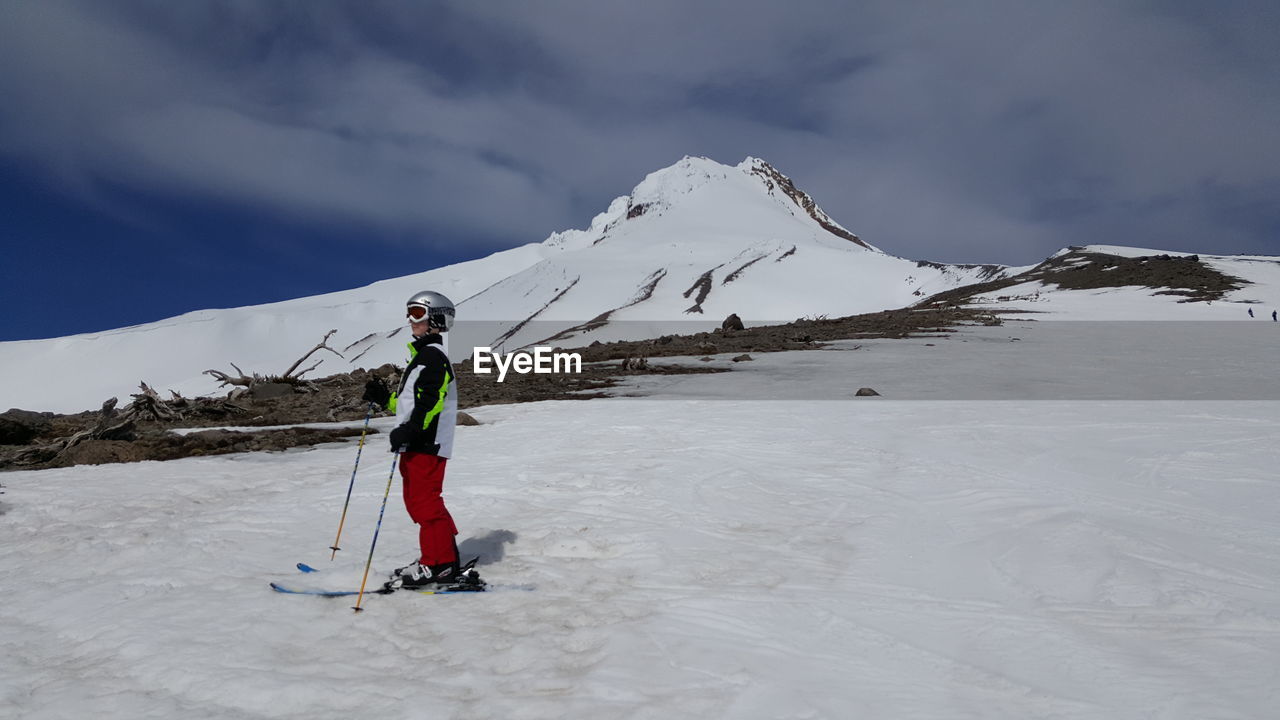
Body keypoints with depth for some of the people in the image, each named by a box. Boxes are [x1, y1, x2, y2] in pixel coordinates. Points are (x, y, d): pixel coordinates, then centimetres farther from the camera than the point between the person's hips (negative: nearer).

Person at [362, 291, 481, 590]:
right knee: (418, 501, 14)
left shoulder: (433, 355, -10)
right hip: (416, 444, 11)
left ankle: (439, 565, -6)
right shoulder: (423, 355, 22)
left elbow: (431, 400, -22)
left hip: (426, 444, -11)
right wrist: (384, 398, 17)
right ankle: (444, 559, 20)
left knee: (424, 502, -10)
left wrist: (409, 429, -29)